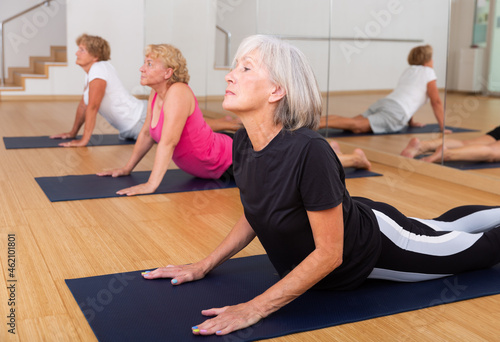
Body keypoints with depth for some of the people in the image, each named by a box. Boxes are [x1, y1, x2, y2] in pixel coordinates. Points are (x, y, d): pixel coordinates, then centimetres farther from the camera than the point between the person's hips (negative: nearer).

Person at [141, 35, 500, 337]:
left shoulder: (309, 151, -41)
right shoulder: (243, 144, -18)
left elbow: (329, 253, -33)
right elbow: (254, 215, -1)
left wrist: (255, 308, -35)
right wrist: (204, 266, -5)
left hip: (373, 250, -6)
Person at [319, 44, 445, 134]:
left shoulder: (408, 71, 33)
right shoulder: (428, 72, 12)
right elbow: (436, 101, 7)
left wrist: (411, 122, 50)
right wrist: (443, 127, 13)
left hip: (383, 103, 8)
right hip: (397, 111, -8)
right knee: (357, 126, -26)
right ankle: (317, 124, -45)